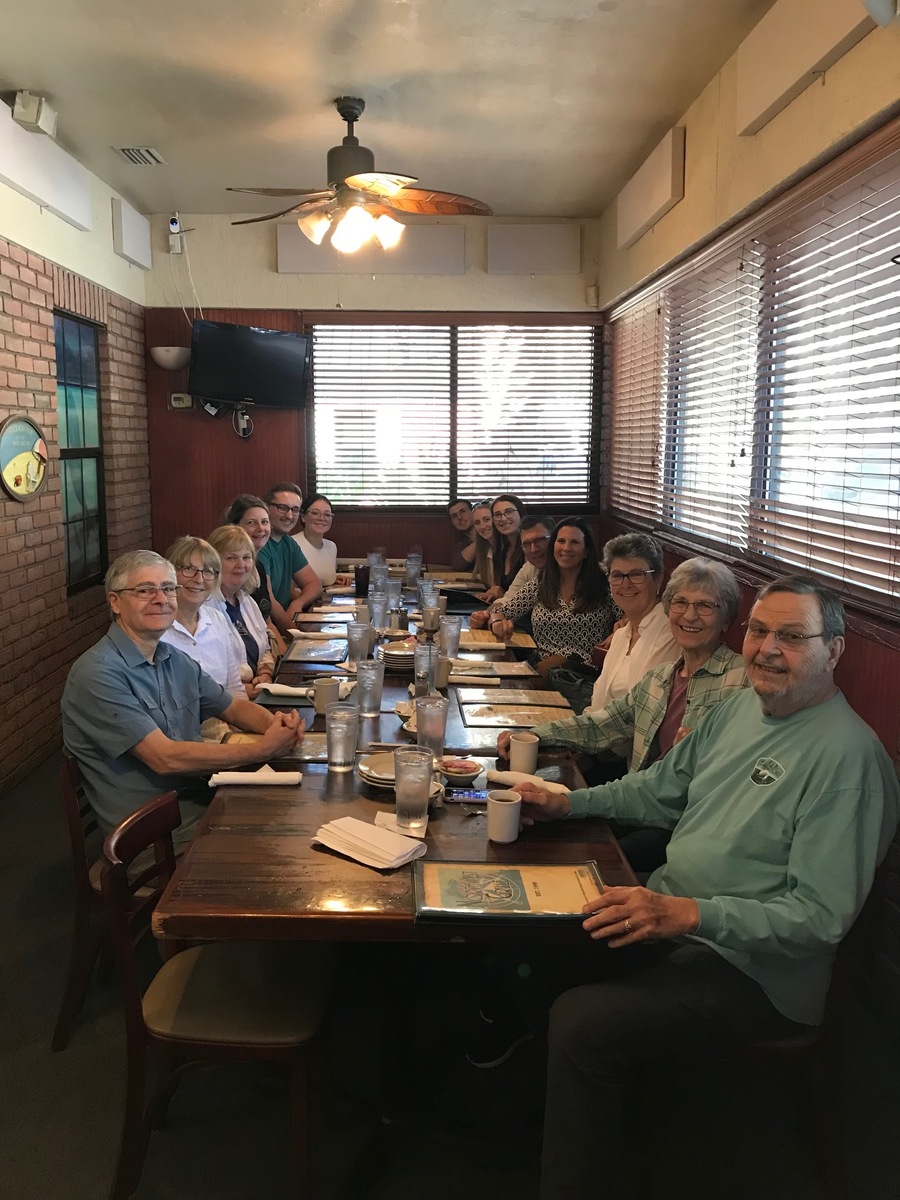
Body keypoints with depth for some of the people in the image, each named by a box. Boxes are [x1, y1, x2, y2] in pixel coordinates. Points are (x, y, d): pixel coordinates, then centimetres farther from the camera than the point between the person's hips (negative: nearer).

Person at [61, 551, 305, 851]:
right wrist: (264, 748, -20)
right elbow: (165, 758, -22)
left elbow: (235, 708, 18)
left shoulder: (177, 662, 9)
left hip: (201, 796, 8)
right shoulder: (98, 674, -16)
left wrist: (276, 724, -6)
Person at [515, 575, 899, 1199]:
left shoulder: (848, 755, -19)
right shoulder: (742, 706, 7)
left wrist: (689, 914, -33)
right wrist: (566, 803, 8)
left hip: (752, 968, -8)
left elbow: (821, 916, -22)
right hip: (669, 914, 8)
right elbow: (661, 789, 19)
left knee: (582, 1022, -25)